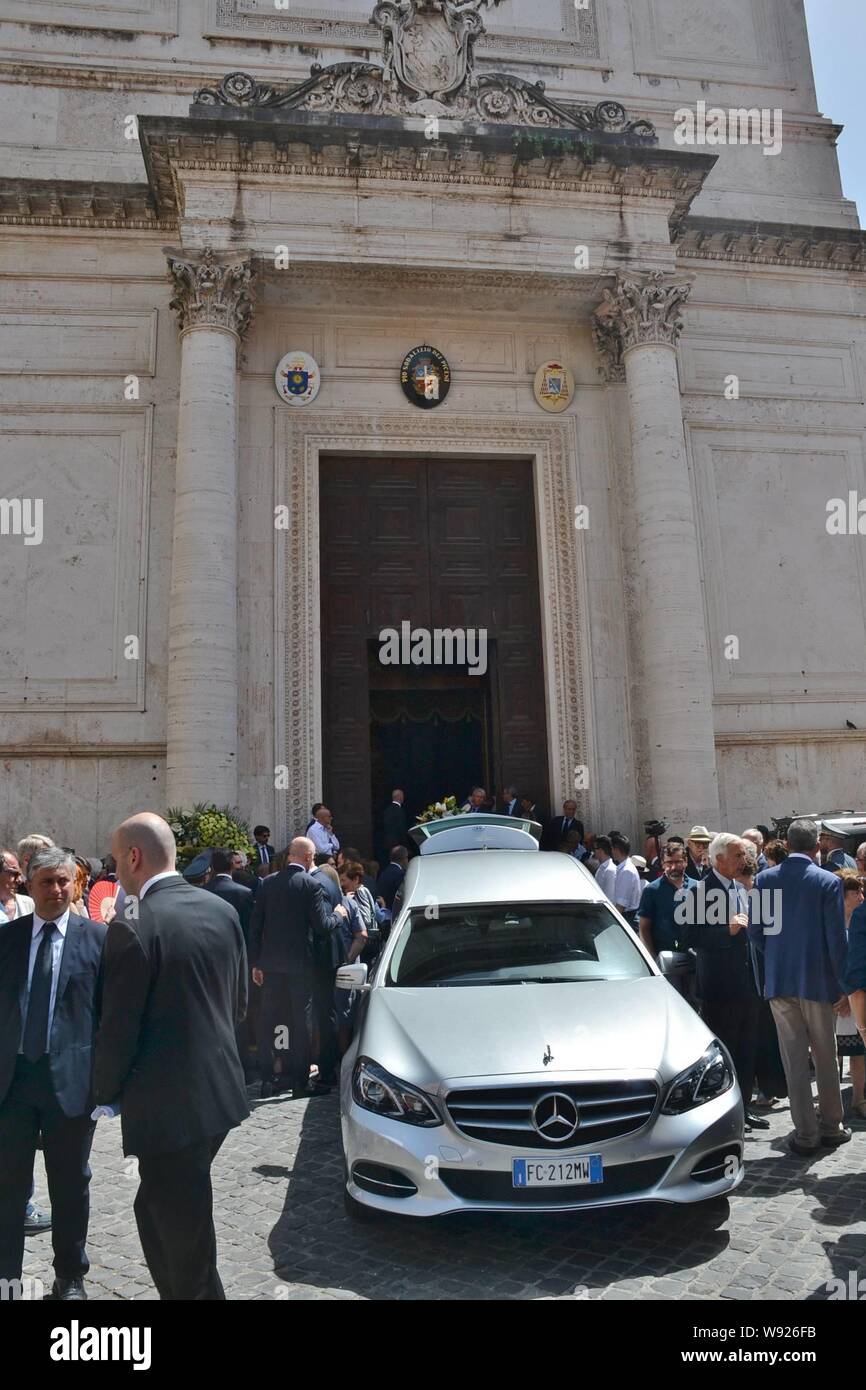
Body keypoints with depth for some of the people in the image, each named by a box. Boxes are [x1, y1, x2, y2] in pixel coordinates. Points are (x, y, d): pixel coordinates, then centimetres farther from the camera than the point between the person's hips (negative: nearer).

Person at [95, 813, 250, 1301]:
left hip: (167, 1103, -7)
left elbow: (119, 1028, -14)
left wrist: (106, 1092, 3)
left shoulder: (133, 928, -19)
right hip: (221, 1090, 7)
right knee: (156, 1212, 25)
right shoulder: (222, 909, 2)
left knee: (185, 1240, 9)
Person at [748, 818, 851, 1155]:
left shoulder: (765, 879, -3)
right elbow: (837, 940, -11)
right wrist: (843, 988, -3)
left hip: (779, 981, 2)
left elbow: (755, 930, 0)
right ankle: (830, 1127, 28)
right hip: (819, 982, -2)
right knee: (826, 1058, 16)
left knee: (794, 1061, 9)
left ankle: (806, 1134, 13)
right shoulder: (829, 882, -11)